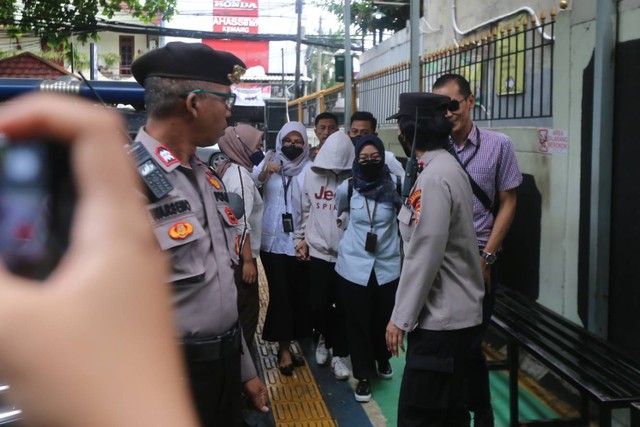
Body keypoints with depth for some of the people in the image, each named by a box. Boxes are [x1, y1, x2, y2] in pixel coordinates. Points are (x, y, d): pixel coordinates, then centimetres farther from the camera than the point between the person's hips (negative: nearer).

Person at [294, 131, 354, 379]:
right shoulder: (312, 175, 1)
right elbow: (304, 210, 8)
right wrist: (301, 238, 7)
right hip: (318, 252, 2)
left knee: (343, 307, 7)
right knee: (318, 305, 5)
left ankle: (339, 354, 24)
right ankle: (325, 337, 36)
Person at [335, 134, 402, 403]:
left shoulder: (395, 187, -9)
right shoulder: (346, 188, -3)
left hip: (387, 265, 0)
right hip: (354, 265, 0)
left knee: (384, 319, 14)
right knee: (357, 322, 6)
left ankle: (383, 360, 42)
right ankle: (364, 376, 21)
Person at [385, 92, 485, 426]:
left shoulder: (433, 178, -20)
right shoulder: (448, 167, 12)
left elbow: (424, 257, -22)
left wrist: (400, 317, -15)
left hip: (441, 319, -10)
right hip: (456, 313, 10)